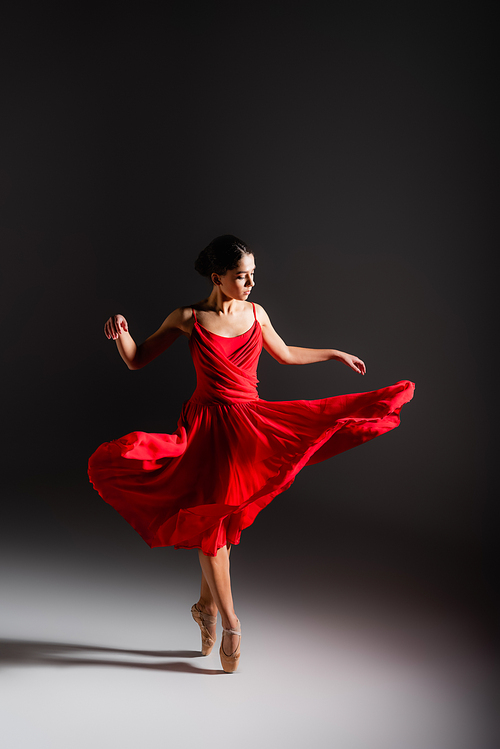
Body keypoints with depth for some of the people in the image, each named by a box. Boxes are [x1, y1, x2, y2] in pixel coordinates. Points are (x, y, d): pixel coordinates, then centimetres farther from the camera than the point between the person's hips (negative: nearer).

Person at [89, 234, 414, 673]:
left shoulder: (255, 313, 7)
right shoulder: (188, 319, -4)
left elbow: (287, 355, 24)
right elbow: (137, 361, 2)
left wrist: (335, 354, 27)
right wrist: (121, 334, -18)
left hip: (251, 422, 3)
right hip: (208, 424, -3)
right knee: (210, 518, -4)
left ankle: (207, 605, 23)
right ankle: (229, 622, 9)